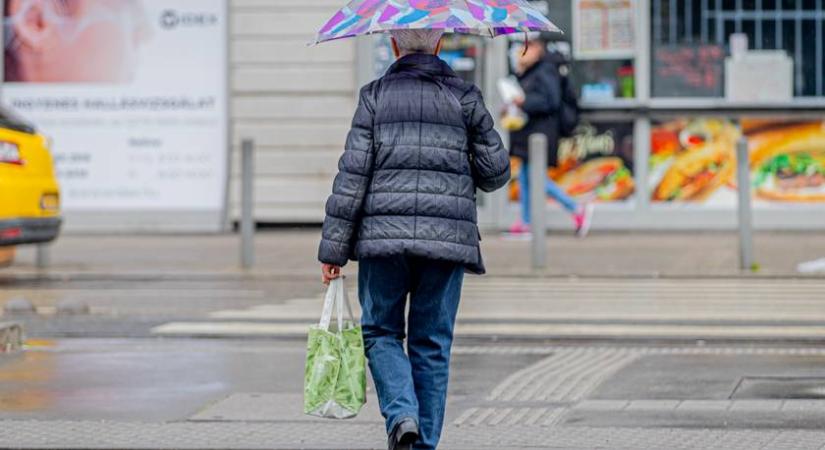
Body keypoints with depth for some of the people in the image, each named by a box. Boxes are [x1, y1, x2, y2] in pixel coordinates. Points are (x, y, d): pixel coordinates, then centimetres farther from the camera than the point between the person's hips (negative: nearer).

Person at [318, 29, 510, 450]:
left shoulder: (375, 96, 3)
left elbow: (353, 174, -2)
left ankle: (401, 414, -11)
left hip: (384, 233, -1)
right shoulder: (464, 97, 6)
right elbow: (496, 172, 7)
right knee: (432, 343, 9)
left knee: (380, 332, 12)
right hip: (448, 237, 1)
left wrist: (334, 247, 0)